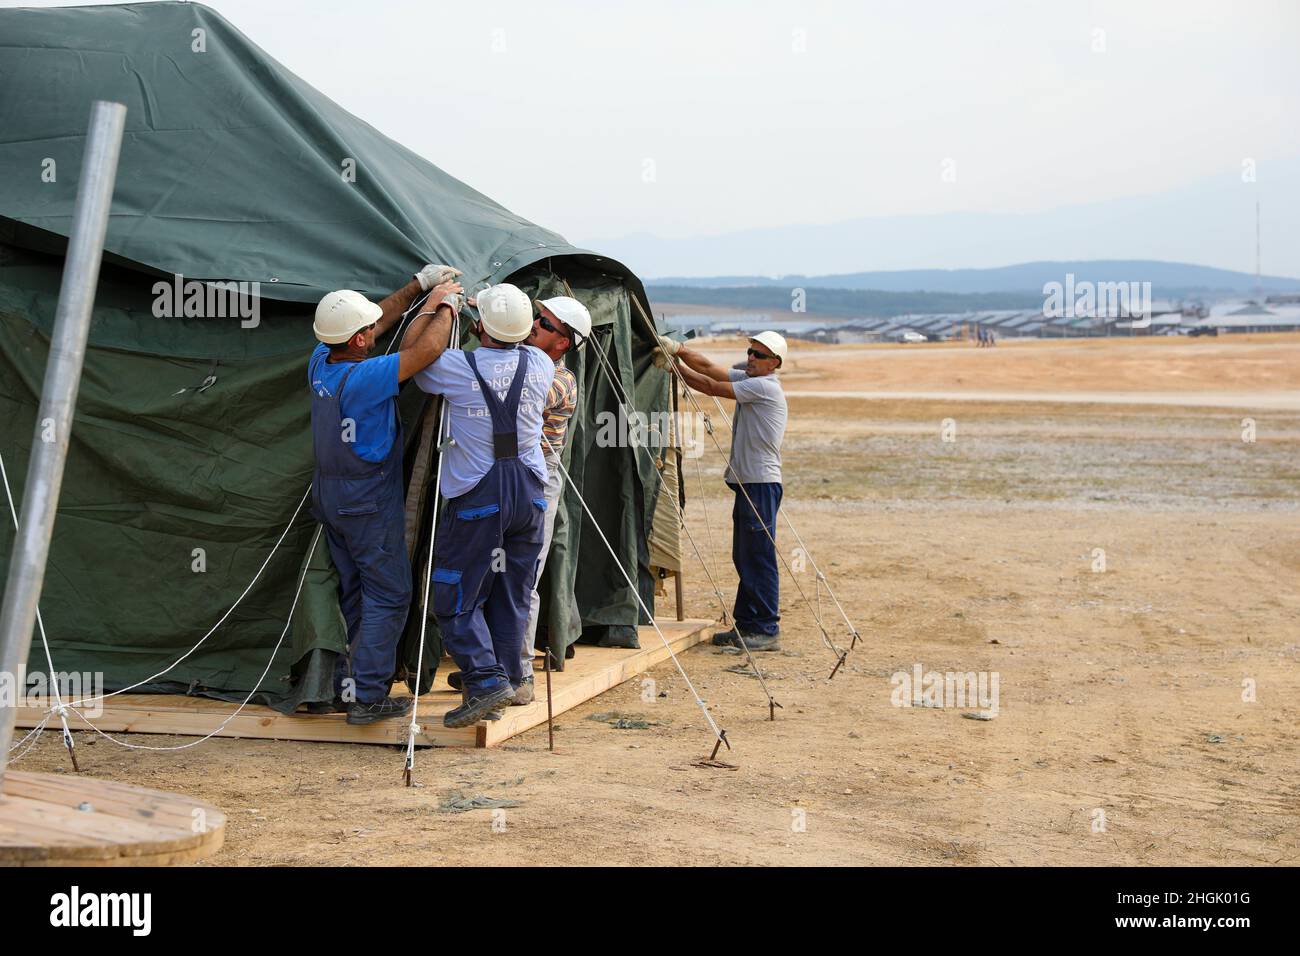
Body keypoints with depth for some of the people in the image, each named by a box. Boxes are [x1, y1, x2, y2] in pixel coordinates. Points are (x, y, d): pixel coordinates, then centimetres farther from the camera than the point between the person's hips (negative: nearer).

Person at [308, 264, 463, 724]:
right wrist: (446, 304, -8)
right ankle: (366, 695, -3)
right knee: (388, 595, -1)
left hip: (330, 496, 9)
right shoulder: (363, 377, -26)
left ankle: (342, 685, 19)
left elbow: (376, 323, 12)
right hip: (369, 501, -8)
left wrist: (419, 286, 13)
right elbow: (426, 350, -26)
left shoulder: (320, 362, -1)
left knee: (354, 594, 16)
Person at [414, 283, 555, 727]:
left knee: (457, 598, 4)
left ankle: (487, 680, -8)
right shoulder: (540, 364, 1)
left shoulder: (457, 367, -13)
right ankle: (507, 682, 17)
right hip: (529, 494, 5)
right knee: (512, 597, 13)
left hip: (477, 497, -5)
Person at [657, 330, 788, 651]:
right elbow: (709, 368, 11)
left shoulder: (766, 387, -13)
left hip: (762, 483, -10)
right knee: (743, 557, 12)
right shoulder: (747, 378, 15)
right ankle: (746, 625, 19)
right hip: (747, 482, 10)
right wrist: (679, 350, -4)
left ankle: (767, 630, -5)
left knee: (759, 557, -8)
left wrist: (677, 367, -6)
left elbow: (711, 387, -13)